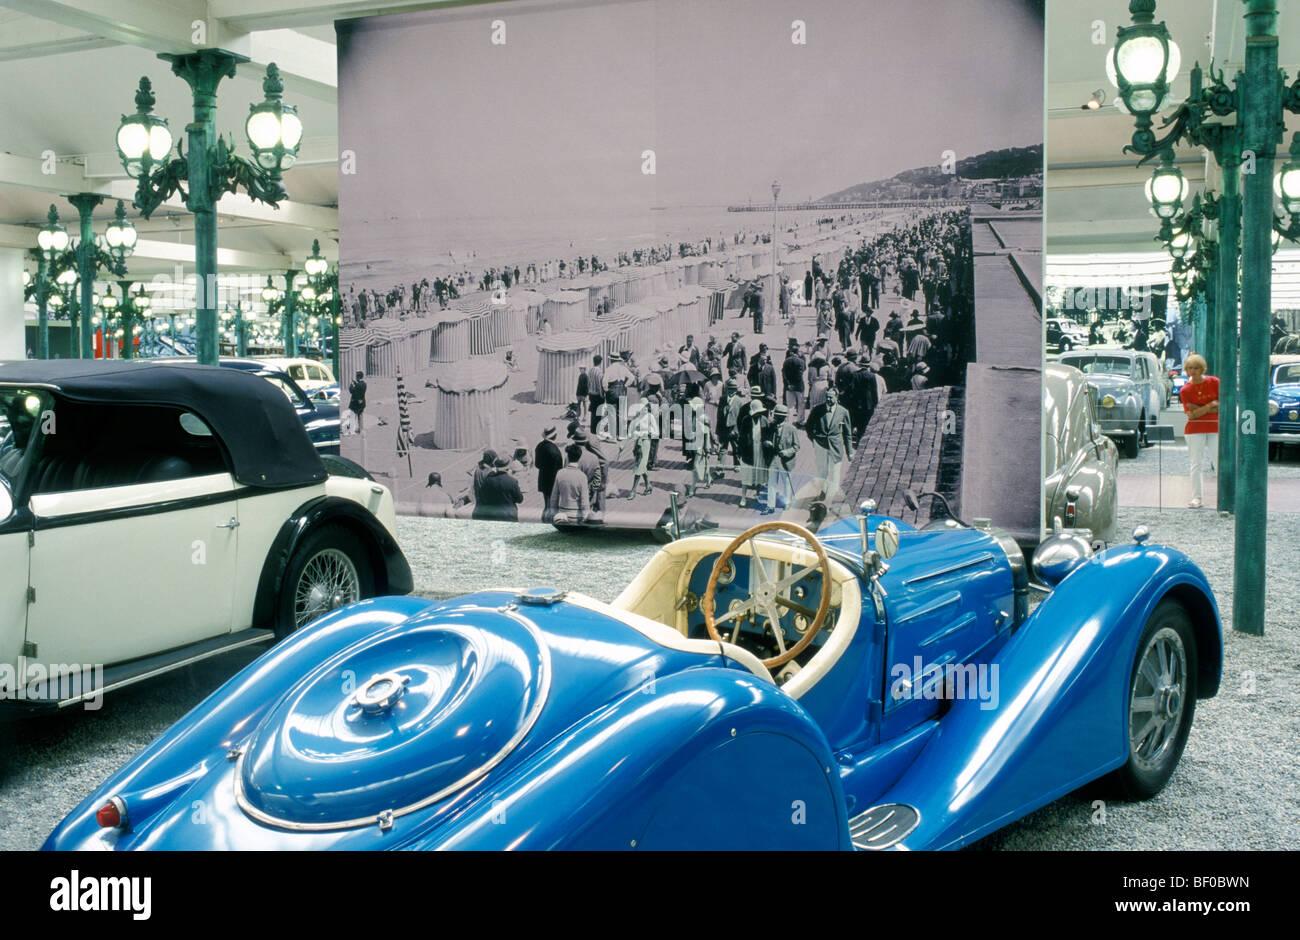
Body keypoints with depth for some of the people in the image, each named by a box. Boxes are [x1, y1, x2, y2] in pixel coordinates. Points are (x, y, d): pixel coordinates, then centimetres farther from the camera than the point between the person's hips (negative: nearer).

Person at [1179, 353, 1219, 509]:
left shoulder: (1214, 382, -4)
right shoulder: (1185, 390, -5)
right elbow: (1191, 414, -12)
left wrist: (1200, 409, -13)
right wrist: (1210, 405, -19)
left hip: (1215, 427, 0)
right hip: (1195, 429, 0)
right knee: (1196, 464, 0)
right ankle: (1196, 497, 3)